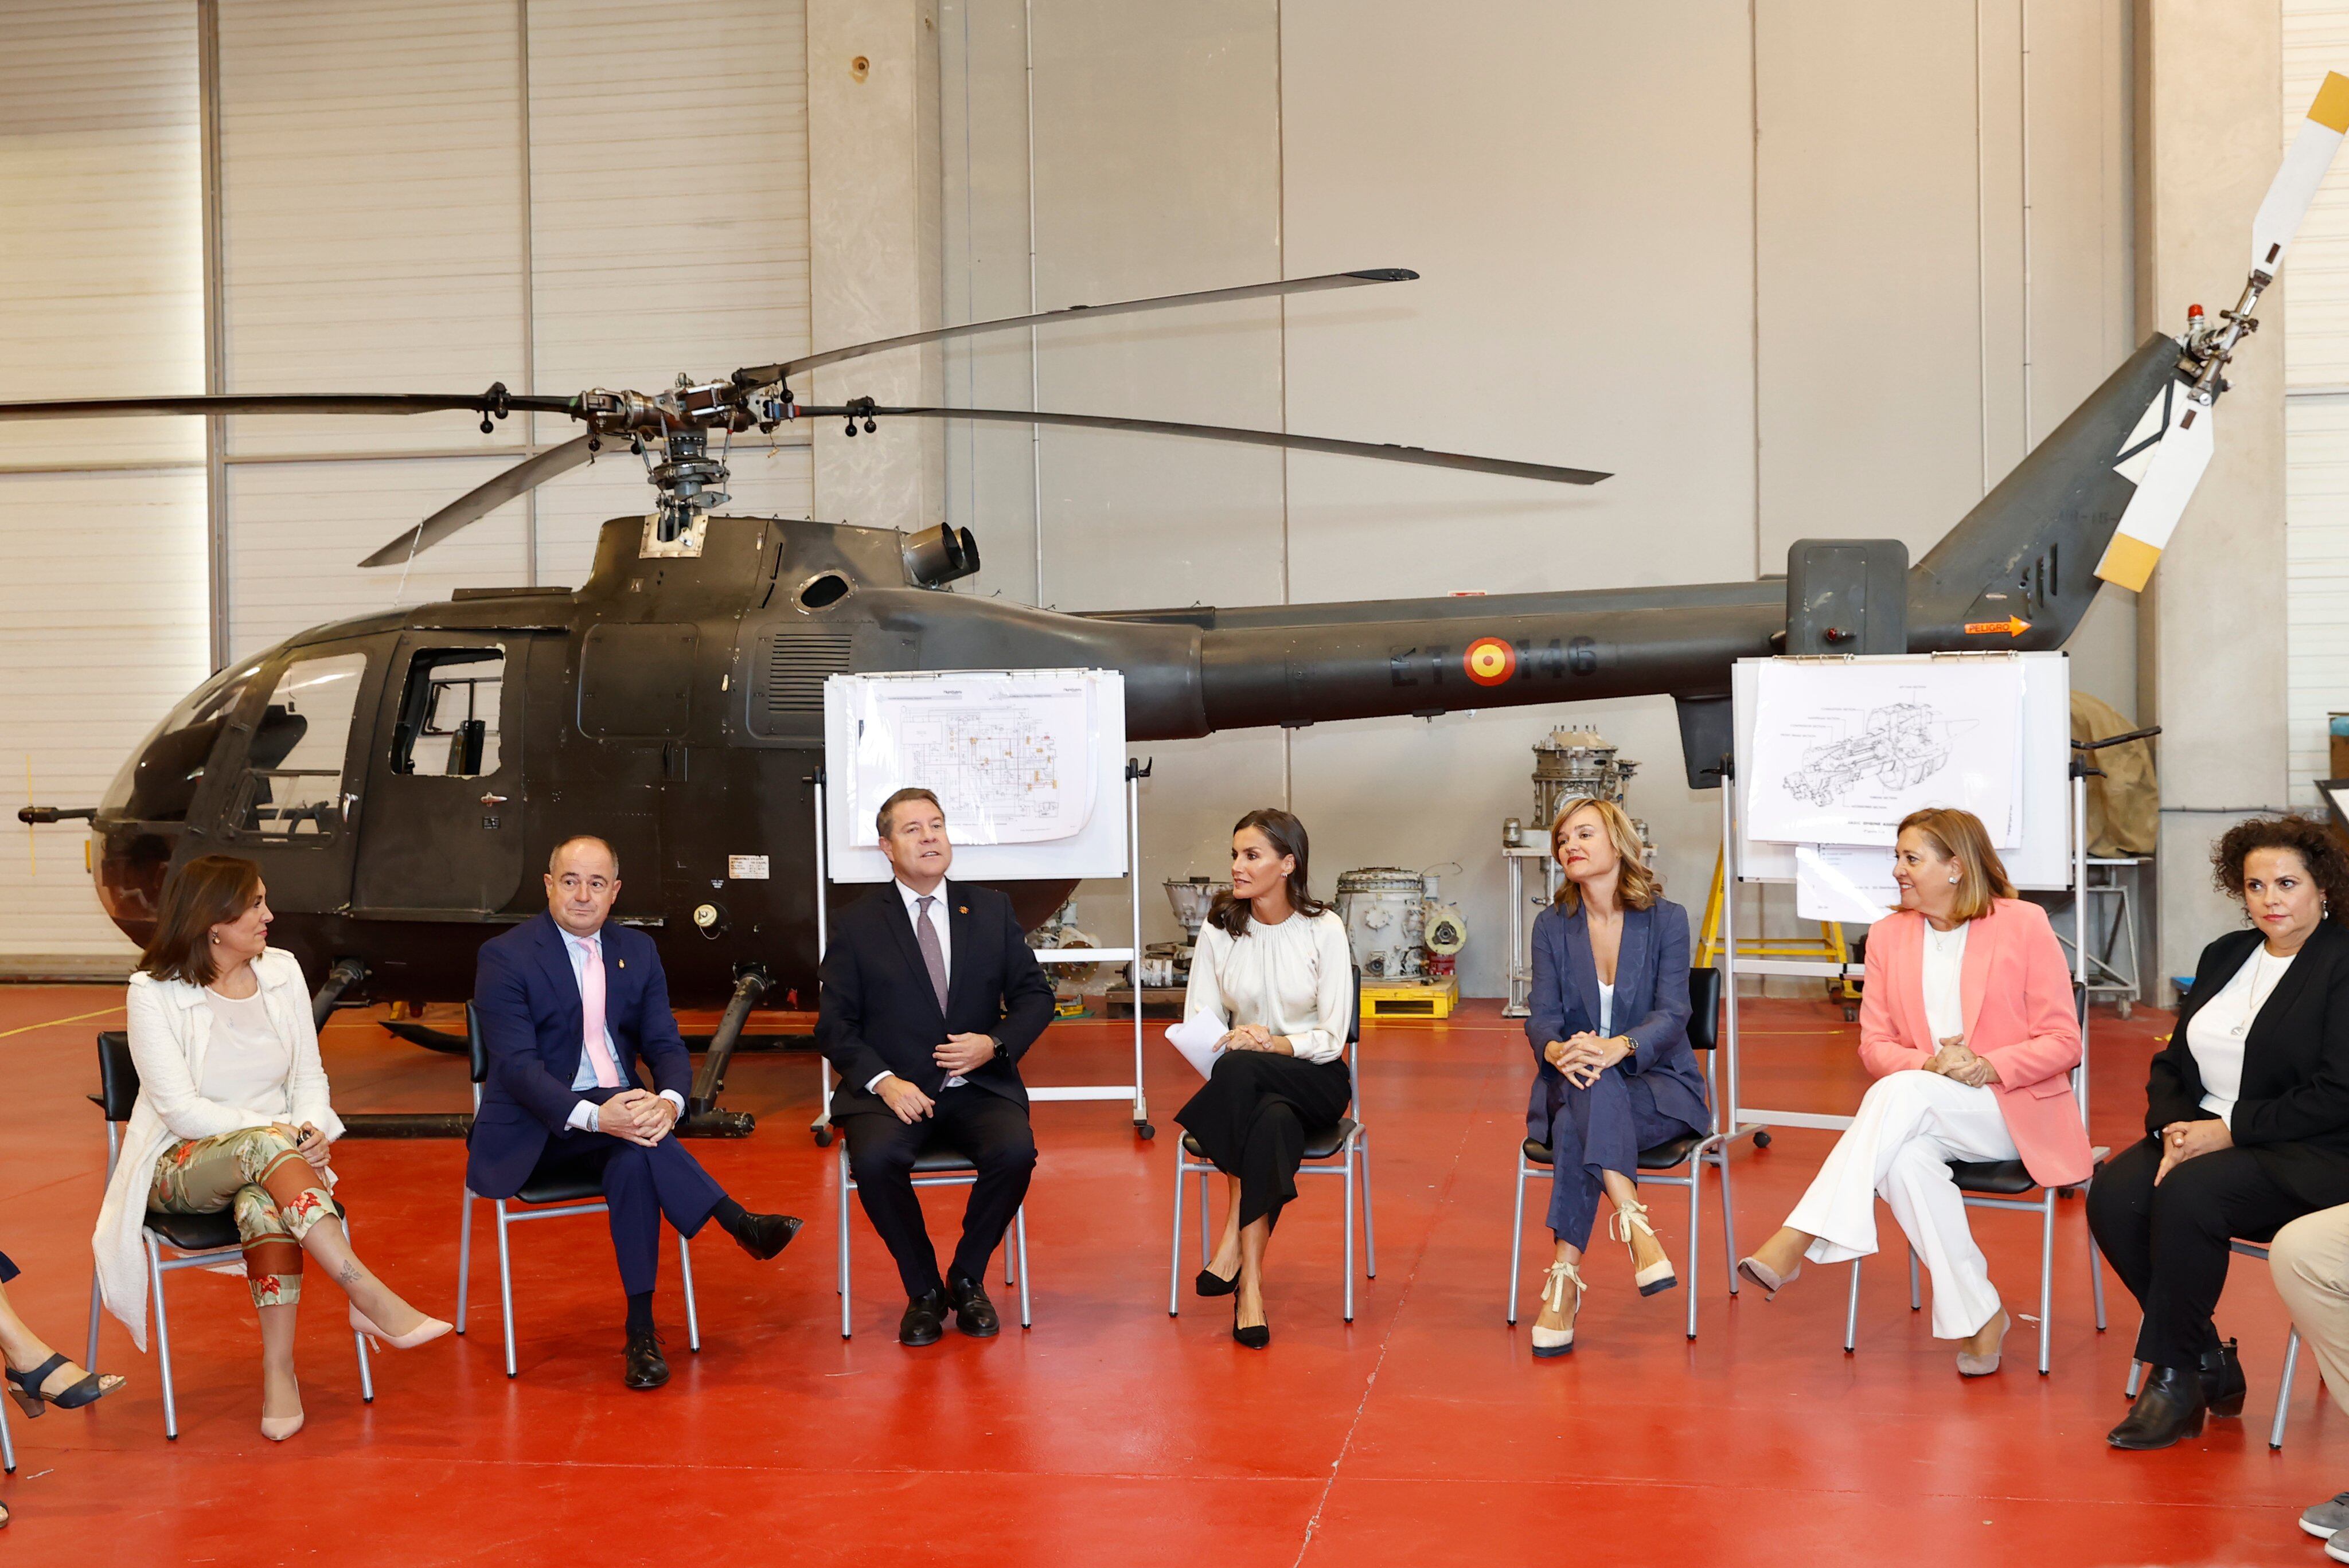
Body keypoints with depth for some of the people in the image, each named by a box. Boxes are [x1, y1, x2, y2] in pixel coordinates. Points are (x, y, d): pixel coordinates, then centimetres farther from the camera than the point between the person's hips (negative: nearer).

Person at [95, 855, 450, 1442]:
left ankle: (279, 1370, -36)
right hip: (184, 1165, -3)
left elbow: (310, 1076, 7)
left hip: (273, 1153, 3)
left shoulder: (282, 971, 6)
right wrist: (276, 1130, -22)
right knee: (266, 1147, -37)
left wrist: (310, 1131, -14)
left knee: (263, 1202, -35)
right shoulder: (155, 993, -7)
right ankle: (374, 1299, -41)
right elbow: (180, 1109, -14)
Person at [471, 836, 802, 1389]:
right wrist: (592, 1116, -32)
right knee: (639, 1142, -35)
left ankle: (641, 1332, -29)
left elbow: (665, 1044, 4)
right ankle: (740, 1224, -26)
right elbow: (517, 1066, -16)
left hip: (617, 1113, 4)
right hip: (539, 1131, -4)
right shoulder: (504, 957, -6)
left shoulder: (638, 951, 10)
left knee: (635, 1158, -33)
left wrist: (669, 1101, -21)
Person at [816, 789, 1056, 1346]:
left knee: (1016, 1151, -29)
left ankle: (967, 1279, -2)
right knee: (876, 1159, -32)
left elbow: (1034, 995, 12)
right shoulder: (857, 927, 6)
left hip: (977, 1087, 2)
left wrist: (996, 1044, -8)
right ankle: (923, 1291, -7)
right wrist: (884, 1081, -15)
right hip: (892, 1091, -1)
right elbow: (835, 1025, 2)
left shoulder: (991, 910, 12)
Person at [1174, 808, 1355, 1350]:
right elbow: (1199, 1023, 0)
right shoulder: (1219, 928, 2)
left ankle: (1234, 1241, -29)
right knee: (1274, 1125, -36)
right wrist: (1226, 1042, -23)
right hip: (1243, 1085, 2)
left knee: (1239, 1069, -36)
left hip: (1315, 1080, -2)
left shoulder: (1324, 929, -4)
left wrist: (1273, 1044, -25)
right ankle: (1250, 1284, -32)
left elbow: (1332, 1038, -7)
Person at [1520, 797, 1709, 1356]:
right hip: (1569, 1082, 2)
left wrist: (1617, 1048, -33)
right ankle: (1636, 1227, -49)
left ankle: (1564, 1279, -41)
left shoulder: (1666, 919, 0)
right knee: (1589, 1092, -38)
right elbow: (1541, 1016, -1)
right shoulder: (1551, 926, 7)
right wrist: (1557, 1050, -28)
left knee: (1578, 1124, -37)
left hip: (1658, 1084, -2)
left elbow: (1672, 1015, -11)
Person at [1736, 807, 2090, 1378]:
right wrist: (1931, 1064, -12)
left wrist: (1986, 1067, -19)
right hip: (1923, 1116, 4)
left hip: (2015, 1112, -3)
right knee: (1906, 1160, -35)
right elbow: (1874, 1044, 9)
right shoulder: (1889, 934, 11)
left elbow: (2062, 1042, -3)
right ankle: (1978, 1319, -24)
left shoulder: (2024, 925, -2)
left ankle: (1796, 1244, -39)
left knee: (1902, 1092, -34)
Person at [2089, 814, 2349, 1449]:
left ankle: (2175, 1375, -16)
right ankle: (2211, 1365, -6)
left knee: (2187, 1195, -33)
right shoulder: (2225, 955, 16)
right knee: (2113, 1197, -21)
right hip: (2203, 1133, 7)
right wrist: (2173, 1128, -6)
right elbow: (2172, 1063, 15)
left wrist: (2229, 1131, -17)